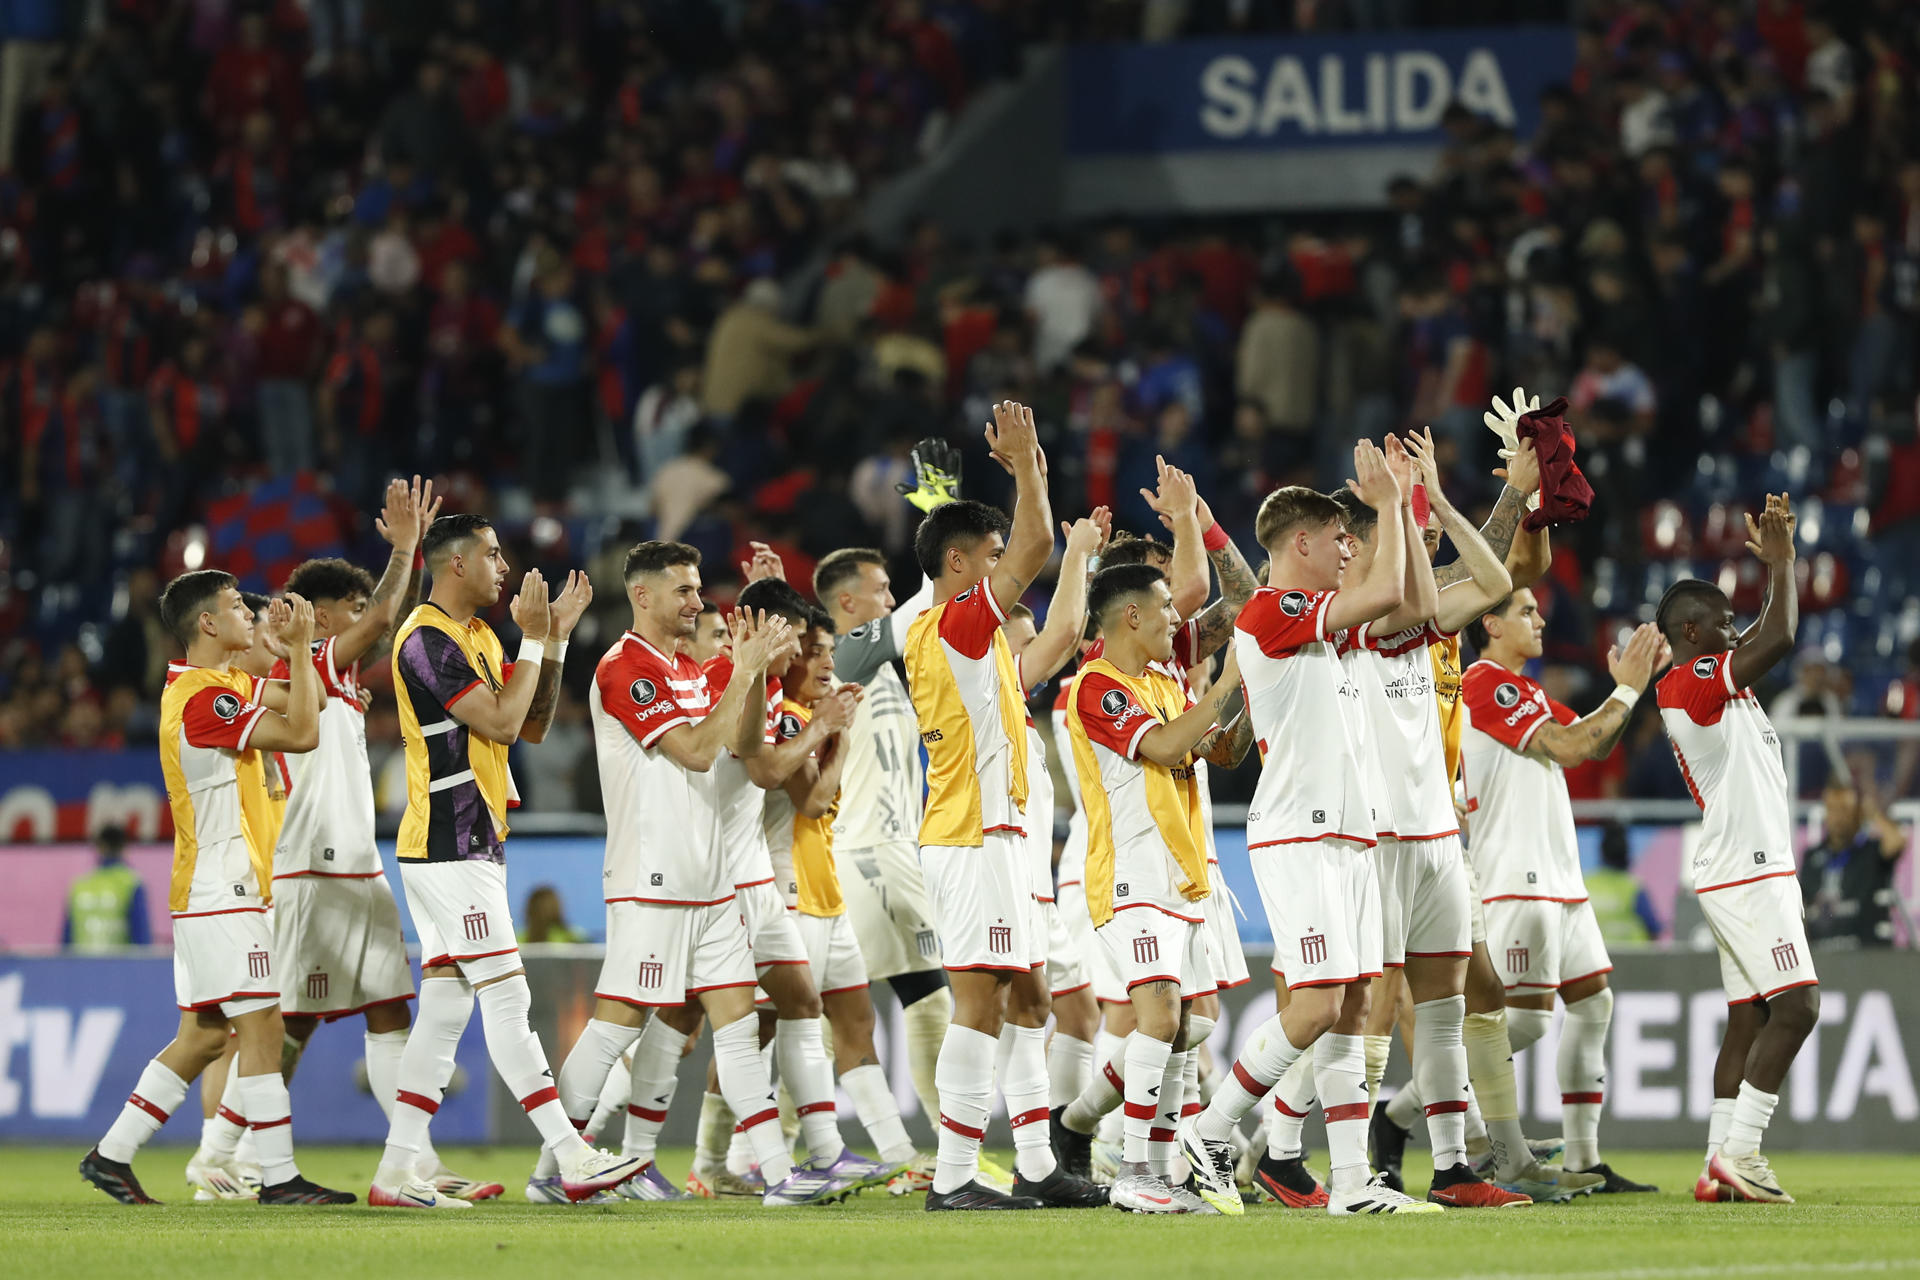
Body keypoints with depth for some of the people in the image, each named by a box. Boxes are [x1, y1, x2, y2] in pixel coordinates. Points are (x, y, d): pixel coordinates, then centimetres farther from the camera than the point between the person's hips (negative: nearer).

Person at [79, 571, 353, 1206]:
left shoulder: (226, 683, 15)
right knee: (261, 1025, -11)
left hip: (203, 892, 10)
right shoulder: (203, 700, -18)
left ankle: (112, 1154, 15)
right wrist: (301, 646, -15)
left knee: (203, 1034, 12)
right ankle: (279, 1176, -12)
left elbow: (302, 699, 23)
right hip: (223, 891, -10)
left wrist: (299, 642, 9)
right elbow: (301, 733, -21)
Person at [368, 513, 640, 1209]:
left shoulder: (477, 635, 17)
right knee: (506, 997, -11)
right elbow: (501, 721, -19)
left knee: (445, 1005, 7)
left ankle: (397, 1171, 8)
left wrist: (555, 637, 11)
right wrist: (533, 639, -10)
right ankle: (570, 1159, -13)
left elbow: (533, 725, 18)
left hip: (473, 845, 10)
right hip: (449, 847, -10)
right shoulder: (427, 639, -14)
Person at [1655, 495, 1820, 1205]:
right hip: (1747, 871, -10)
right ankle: (1739, 1152, -18)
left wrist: (1776, 562, 23)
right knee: (1795, 1006, -15)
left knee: (1748, 1018, 7)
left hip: (1742, 872, 10)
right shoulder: (1692, 685, -13)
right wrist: (1782, 563, -12)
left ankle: (1721, 1162, 3)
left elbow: (1765, 637, 32)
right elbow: (1778, 640, -24)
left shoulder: (1712, 681, 16)